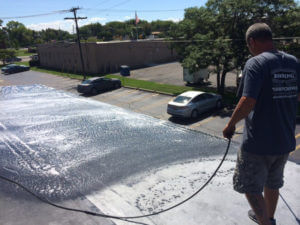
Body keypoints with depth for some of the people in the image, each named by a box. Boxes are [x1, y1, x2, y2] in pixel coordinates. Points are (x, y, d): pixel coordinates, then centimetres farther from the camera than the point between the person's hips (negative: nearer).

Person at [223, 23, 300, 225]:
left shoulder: (255, 64, -18)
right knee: (272, 183, 26)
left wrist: (231, 124, -13)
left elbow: (248, 102, -26)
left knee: (251, 187, 12)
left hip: (258, 142, -7)